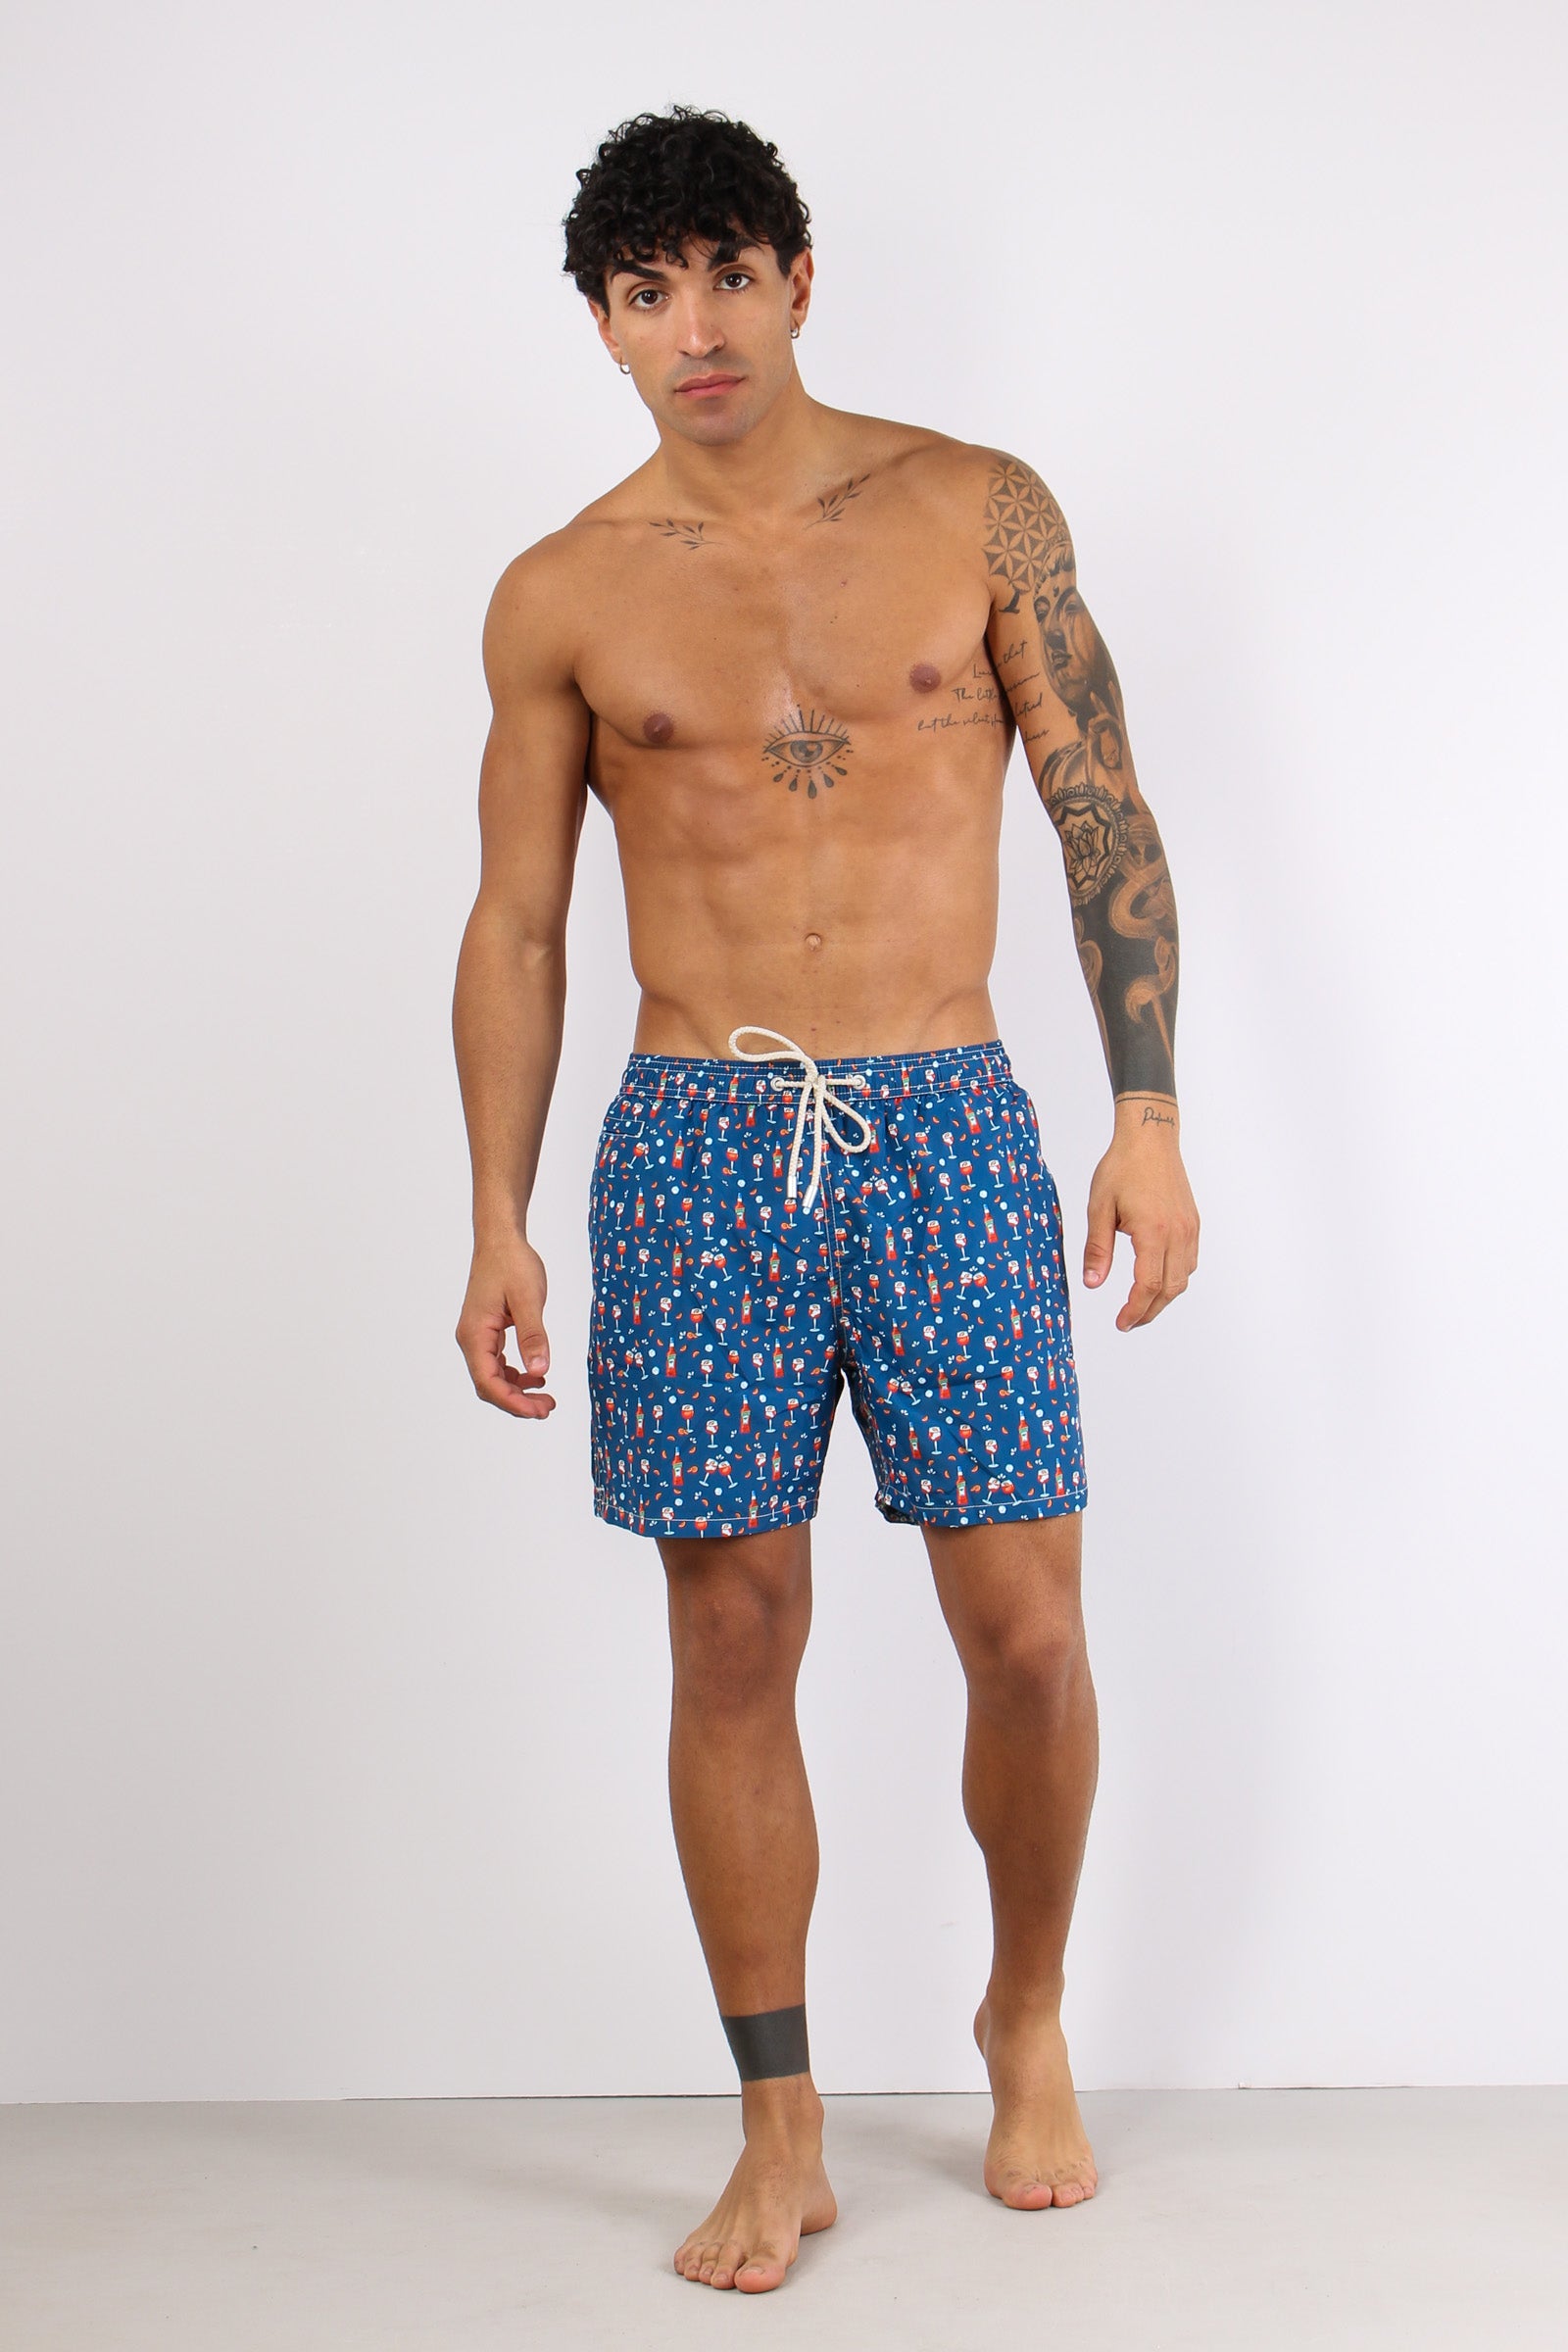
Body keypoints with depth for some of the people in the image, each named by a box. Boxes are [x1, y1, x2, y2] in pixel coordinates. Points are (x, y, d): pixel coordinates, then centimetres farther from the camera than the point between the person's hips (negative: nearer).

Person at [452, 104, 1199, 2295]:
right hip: (697, 1143, 1)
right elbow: (517, 923, 8)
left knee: (1025, 1623, -1)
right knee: (734, 1634, 2)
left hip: (945, 1127, 0)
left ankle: (1029, 2018, 27)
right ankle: (782, 2135, 17)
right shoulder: (563, 596, 5)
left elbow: (1106, 813, 4)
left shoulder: (977, 510, 3)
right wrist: (499, 1226, 2)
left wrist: (1150, 1107, -4)